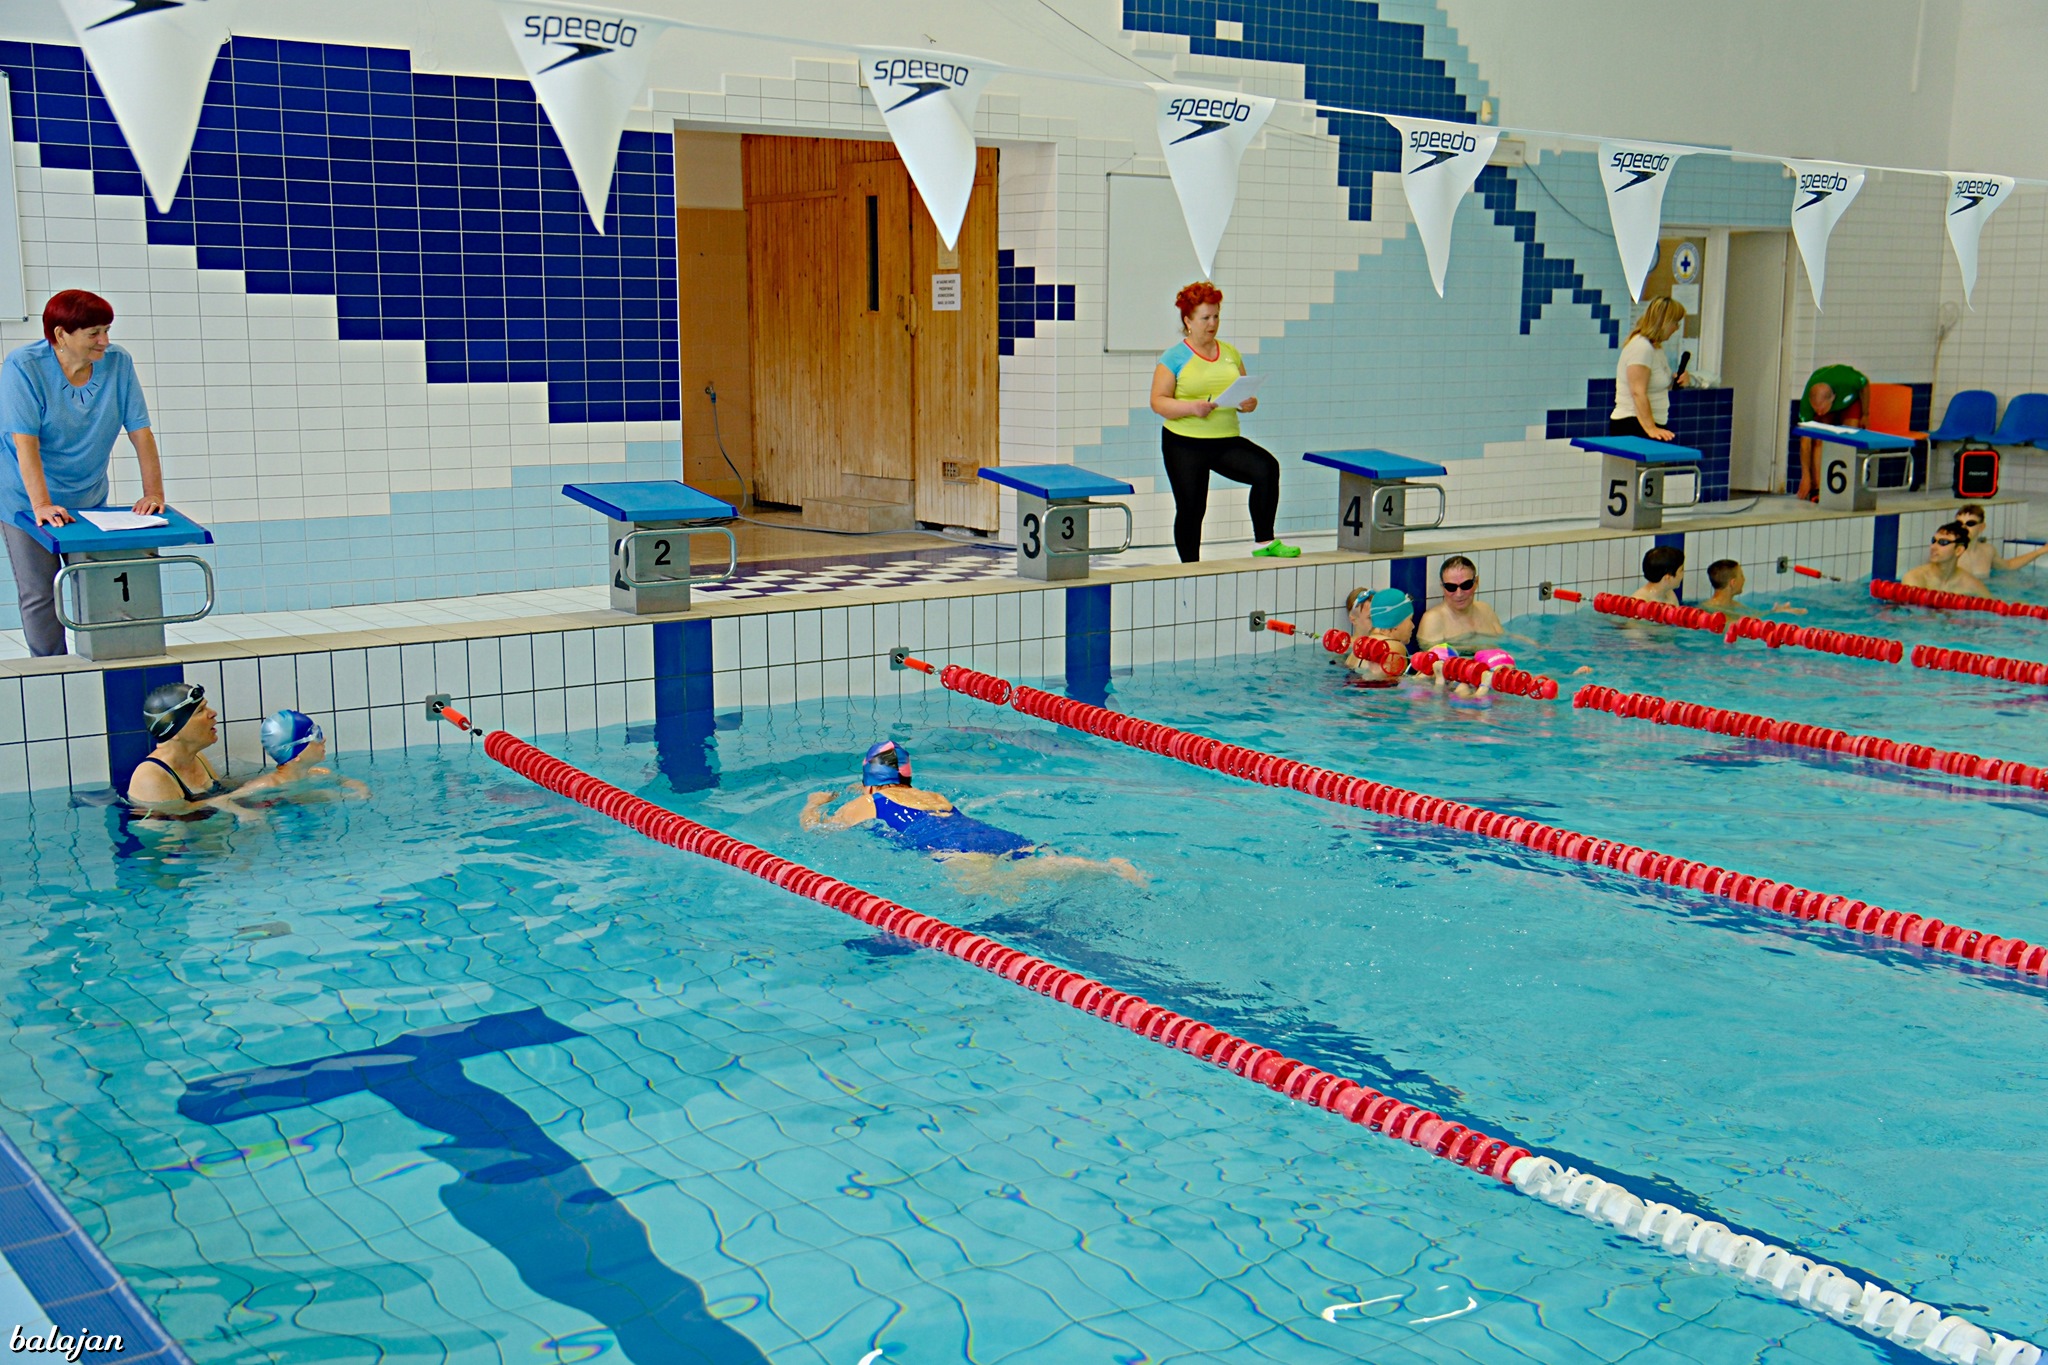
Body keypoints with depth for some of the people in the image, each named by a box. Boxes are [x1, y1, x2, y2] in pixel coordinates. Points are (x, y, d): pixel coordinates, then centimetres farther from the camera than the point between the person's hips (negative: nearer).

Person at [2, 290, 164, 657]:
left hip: (90, 500, 3)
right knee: (40, 596, -1)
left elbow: (140, 432, -8)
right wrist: (42, 505, -33)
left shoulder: (118, 364, -7)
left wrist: (154, 492, -17)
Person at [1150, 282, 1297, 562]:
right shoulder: (1174, 358, -1)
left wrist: (1249, 403, -7)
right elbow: (1158, 402, -7)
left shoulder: (1230, 353, 12)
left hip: (1227, 440, 3)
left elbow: (1245, 393, 17)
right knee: (1191, 509, 1)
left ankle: (1264, 543, -16)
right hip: (1184, 444, -3)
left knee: (1266, 467, -22)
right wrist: (1191, 407, -23)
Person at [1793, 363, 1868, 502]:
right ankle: (1816, 488, -18)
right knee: (1818, 440, -20)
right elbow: (1805, 441, -31)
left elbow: (1865, 384, -16)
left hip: (1851, 401, 0)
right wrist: (1805, 476, -29)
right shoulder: (1806, 403, -37)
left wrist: (1865, 414, -9)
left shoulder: (1849, 380, -43)